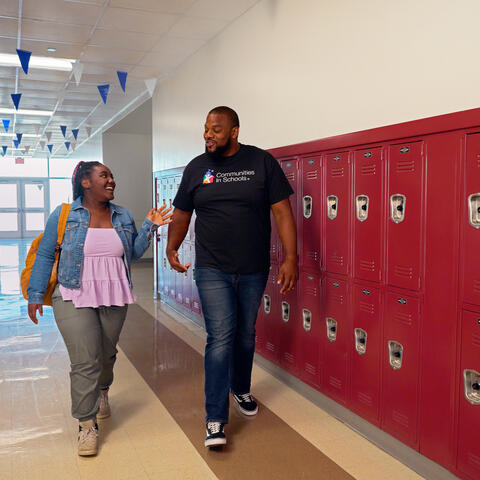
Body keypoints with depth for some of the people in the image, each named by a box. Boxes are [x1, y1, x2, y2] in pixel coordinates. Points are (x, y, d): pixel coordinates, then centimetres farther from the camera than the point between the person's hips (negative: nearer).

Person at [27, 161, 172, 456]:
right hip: (74, 299, -3)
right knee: (85, 361, -8)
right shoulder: (64, 215, -2)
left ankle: (102, 391, 48)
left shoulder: (123, 216, 7)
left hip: (115, 299, 4)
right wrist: (36, 295, -1)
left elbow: (134, 253, 11)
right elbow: (45, 256, 1)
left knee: (107, 354, 17)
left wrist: (150, 227, -2)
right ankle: (87, 424, 6)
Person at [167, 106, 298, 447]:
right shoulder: (196, 168, 3)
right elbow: (181, 215, 9)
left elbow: (282, 212, -6)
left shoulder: (262, 162, -3)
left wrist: (291, 257, -14)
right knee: (220, 338, -7)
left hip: (254, 271, 1)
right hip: (212, 271, 0)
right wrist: (172, 248, -8)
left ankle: (241, 389, 42)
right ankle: (216, 420, 1)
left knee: (246, 335, 16)